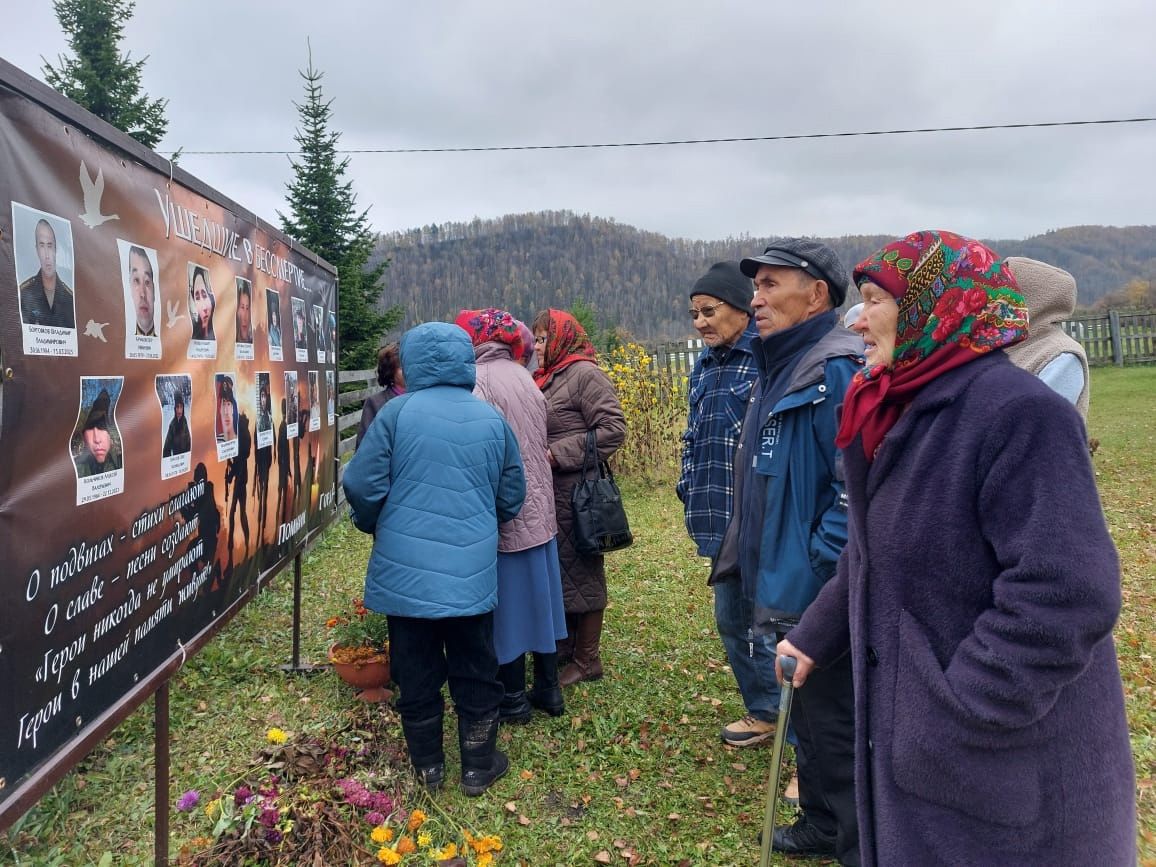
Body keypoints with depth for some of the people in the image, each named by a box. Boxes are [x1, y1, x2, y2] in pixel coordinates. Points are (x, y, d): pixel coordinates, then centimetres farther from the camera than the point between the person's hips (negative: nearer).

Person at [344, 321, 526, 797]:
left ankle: (428, 765, 29)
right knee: (475, 671, 15)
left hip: (405, 568, -1)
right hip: (471, 571, 2)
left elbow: (363, 486, -8)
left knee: (416, 670, 14)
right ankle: (478, 767, 27)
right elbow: (511, 496, 8)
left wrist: (375, 525, 13)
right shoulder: (492, 418, 1)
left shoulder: (397, 411, -9)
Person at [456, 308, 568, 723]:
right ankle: (548, 689, 28)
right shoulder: (524, 377, 6)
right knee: (538, 598, 16)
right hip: (539, 508, 7)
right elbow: (538, 440, 8)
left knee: (506, 603, 5)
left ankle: (514, 699, 17)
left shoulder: (479, 380, -16)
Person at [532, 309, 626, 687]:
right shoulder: (547, 379, 16)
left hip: (577, 495, -9)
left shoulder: (585, 374, -11)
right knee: (555, 570, 16)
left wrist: (557, 454, -19)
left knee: (580, 571, 1)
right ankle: (563, 648, 30)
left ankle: (587, 660, 14)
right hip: (549, 494, 9)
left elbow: (613, 429, -19)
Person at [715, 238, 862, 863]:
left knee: (835, 723, 6)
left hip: (821, 597, -9)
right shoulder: (779, 367, 11)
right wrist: (756, 563, 17)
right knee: (808, 715, 23)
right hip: (786, 586, 10)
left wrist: (814, 572, -23)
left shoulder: (837, 369, -20)